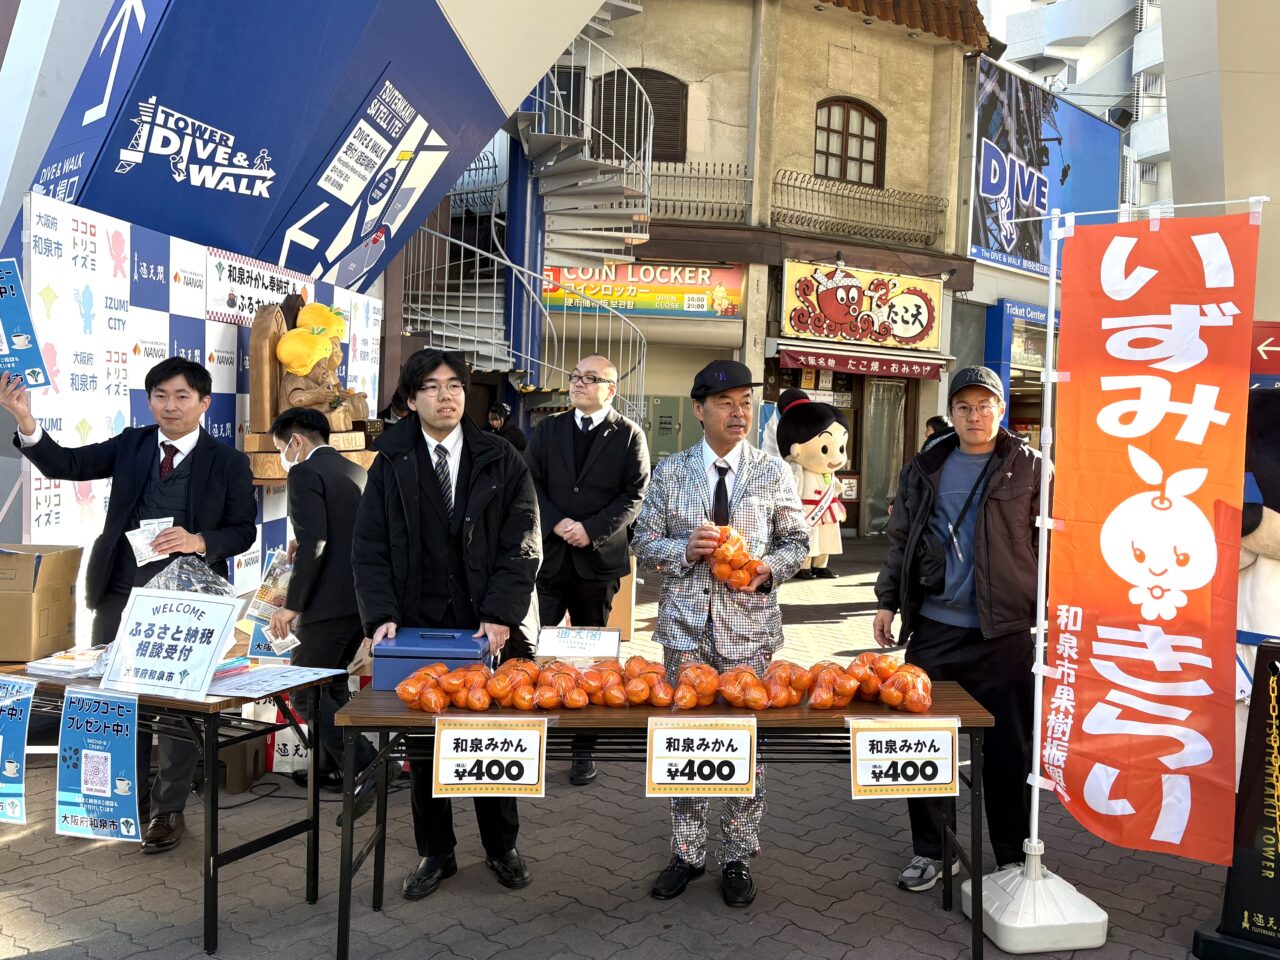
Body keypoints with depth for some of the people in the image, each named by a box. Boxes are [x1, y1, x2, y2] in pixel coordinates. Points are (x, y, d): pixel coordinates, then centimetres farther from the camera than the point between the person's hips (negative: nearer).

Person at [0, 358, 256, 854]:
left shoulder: (228, 462, -4)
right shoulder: (130, 444, 5)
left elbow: (243, 530, -3)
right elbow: (66, 464, -5)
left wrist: (200, 543, -21)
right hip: (120, 592, 4)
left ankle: (168, 809, 21)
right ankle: (130, 793, 34)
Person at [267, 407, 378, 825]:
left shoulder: (305, 474, -9)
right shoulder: (355, 471, 17)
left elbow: (313, 543, -21)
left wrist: (292, 604, -17)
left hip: (331, 602, -9)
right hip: (363, 598, 9)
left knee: (306, 691, 0)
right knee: (332, 684, 22)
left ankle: (367, 769, -9)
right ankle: (335, 769, 31)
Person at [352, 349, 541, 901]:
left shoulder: (501, 461, 0)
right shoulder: (391, 463, 3)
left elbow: (522, 545, -5)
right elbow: (370, 549, 1)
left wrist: (499, 615, -16)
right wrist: (382, 615, -12)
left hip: (491, 629, -1)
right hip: (418, 628, 1)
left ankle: (501, 847, 30)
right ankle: (435, 853, 29)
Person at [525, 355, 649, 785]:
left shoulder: (629, 435, 2)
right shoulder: (547, 430, 10)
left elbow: (635, 495, -4)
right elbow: (531, 483, 4)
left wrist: (592, 529, -14)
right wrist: (556, 523, -12)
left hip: (598, 558, -2)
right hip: (548, 555, 2)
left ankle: (583, 748, 19)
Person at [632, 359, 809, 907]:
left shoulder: (774, 474, 2)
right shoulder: (670, 472, 2)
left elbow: (797, 542, 7)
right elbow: (644, 544, 4)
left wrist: (768, 568, -13)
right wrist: (686, 548, -15)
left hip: (748, 630, 0)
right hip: (686, 628, 1)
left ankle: (738, 858, 25)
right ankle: (687, 853, 26)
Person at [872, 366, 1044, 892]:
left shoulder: (1031, 468, 0)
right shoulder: (924, 470, 10)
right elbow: (901, 541, 15)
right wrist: (888, 601, 10)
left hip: (1003, 633, -3)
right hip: (932, 629, 3)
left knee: (1008, 749, 5)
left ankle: (1014, 858, 22)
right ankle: (928, 850, 26)